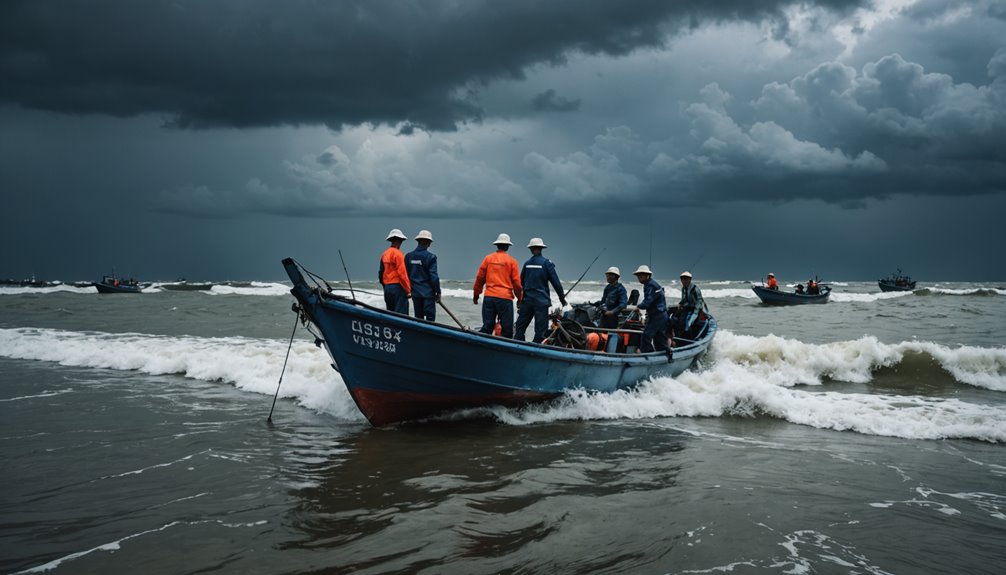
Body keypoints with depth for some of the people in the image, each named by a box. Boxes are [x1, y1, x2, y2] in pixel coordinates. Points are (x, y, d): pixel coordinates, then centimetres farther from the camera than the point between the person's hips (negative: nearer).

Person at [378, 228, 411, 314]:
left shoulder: (384, 254, 12)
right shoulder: (397, 253, -12)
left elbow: (381, 273, 15)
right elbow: (402, 273, -16)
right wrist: (408, 290, -13)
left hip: (387, 288, 8)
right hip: (398, 287, -8)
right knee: (401, 314, -8)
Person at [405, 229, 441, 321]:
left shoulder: (408, 256, 4)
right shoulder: (430, 257, -12)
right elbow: (434, 276, -13)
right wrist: (438, 292, -4)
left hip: (415, 292, 5)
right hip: (428, 293, -5)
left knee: (418, 317, 12)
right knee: (430, 317, -1)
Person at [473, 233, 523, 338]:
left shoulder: (488, 258, 6)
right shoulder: (511, 261, -1)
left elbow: (480, 278, 8)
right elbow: (516, 282, -1)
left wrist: (476, 294, 19)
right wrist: (519, 298, 13)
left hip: (489, 297, 3)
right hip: (505, 298, -3)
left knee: (487, 327, 6)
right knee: (507, 330, 3)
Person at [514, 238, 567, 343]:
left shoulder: (527, 263, 7)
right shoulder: (546, 263, -6)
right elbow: (556, 282, -6)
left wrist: (519, 299, 24)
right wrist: (562, 298, 2)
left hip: (526, 300, 4)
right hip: (542, 301, -4)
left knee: (520, 327, 10)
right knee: (540, 330, -1)